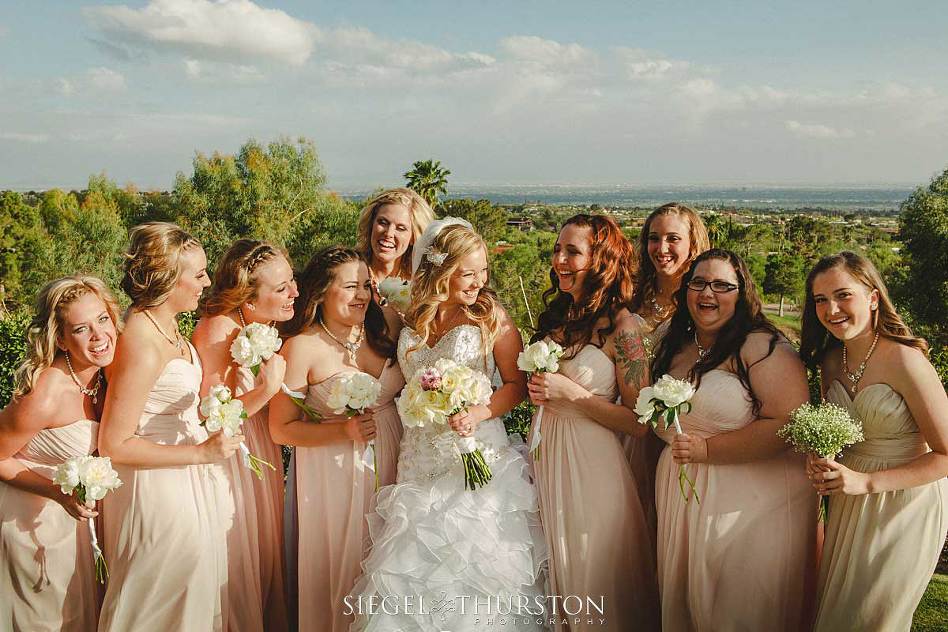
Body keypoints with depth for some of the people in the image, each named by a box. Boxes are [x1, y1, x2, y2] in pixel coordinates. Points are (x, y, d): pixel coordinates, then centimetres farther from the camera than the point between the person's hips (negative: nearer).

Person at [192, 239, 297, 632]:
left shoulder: (267, 325, 0)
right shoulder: (218, 328, -24)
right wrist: (265, 392, -34)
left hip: (261, 453, 8)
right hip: (228, 460, -8)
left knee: (265, 553, 20)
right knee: (237, 566, 8)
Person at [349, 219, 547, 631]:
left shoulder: (491, 315, -6)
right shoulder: (410, 316, 4)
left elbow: (517, 384, -5)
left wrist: (480, 412, -20)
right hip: (419, 462, 4)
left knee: (473, 562, -1)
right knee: (413, 568, 7)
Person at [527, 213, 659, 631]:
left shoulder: (621, 325, -14)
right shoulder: (556, 314, 5)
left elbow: (639, 423, -15)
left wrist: (572, 393, -18)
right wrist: (538, 390, 4)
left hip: (591, 460, -6)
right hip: (545, 452, 6)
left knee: (589, 572, 10)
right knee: (552, 570, 20)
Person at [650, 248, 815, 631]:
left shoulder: (763, 347, -13)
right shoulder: (674, 347, 9)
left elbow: (790, 423, -24)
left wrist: (707, 449, -22)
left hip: (751, 503, -6)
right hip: (683, 495, 7)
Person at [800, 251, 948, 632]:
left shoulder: (905, 361, -22)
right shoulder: (830, 360, -1)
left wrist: (867, 482, -25)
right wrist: (820, 464, -9)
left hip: (904, 504, -6)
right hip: (847, 503, 6)